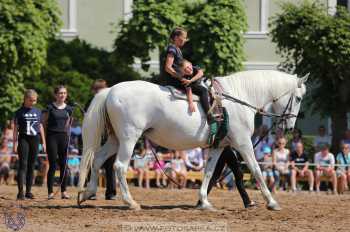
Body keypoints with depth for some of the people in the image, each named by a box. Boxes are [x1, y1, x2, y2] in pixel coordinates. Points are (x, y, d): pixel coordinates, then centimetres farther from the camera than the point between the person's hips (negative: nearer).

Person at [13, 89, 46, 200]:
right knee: (23, 164, -11)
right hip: (23, 139, -4)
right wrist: (15, 144, -4)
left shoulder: (38, 112, 11)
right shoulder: (20, 112, 0)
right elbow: (16, 128, 0)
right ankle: (20, 191, -15)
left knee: (31, 166, 6)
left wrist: (43, 142, 13)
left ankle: (28, 191, 10)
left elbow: (40, 127, 16)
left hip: (35, 139, 4)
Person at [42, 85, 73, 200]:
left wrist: (68, 135, 9)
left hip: (64, 137, 3)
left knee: (64, 165, 3)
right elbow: (44, 123, 1)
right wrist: (44, 138, -4)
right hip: (52, 136, -3)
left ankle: (64, 191, 8)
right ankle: (50, 192, -1)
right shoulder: (50, 107, -2)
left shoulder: (69, 109, 9)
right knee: (53, 165, -5)